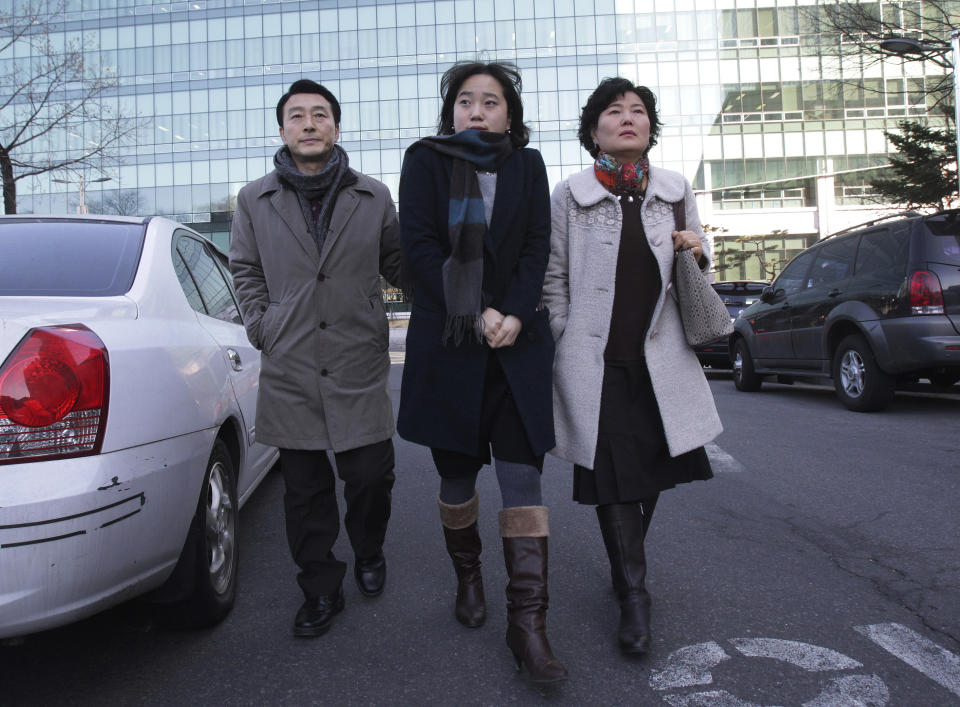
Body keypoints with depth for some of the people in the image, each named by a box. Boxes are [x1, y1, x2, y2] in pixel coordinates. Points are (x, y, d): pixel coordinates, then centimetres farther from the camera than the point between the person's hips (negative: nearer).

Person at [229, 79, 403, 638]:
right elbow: (246, 270, 16)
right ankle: (322, 589, 24)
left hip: (360, 366, -1)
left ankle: (369, 553, 35)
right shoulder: (255, 200, 8)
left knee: (371, 474, 4)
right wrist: (261, 325, 5)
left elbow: (397, 263, 14)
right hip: (289, 368, 1)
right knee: (305, 488, 8)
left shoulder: (374, 197, 7)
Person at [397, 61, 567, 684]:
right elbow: (419, 245, -4)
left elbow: (538, 247, 5)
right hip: (447, 341, 0)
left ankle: (527, 622, -2)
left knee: (522, 476, -6)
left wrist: (514, 316, -11)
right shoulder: (425, 160, 7)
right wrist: (475, 314, -12)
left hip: (517, 343, 1)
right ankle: (468, 580, 33)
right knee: (457, 474, 9)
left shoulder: (528, 165, 12)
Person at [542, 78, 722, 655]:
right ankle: (634, 592, 10)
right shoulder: (570, 195, 2)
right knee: (616, 474, -3)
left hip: (661, 354, 4)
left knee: (655, 467, 11)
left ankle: (627, 564, 36)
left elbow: (698, 267, 21)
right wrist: (566, 345, -2)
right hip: (597, 359, -3)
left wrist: (698, 253, -2)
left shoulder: (676, 190, 11)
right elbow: (554, 279, 4)